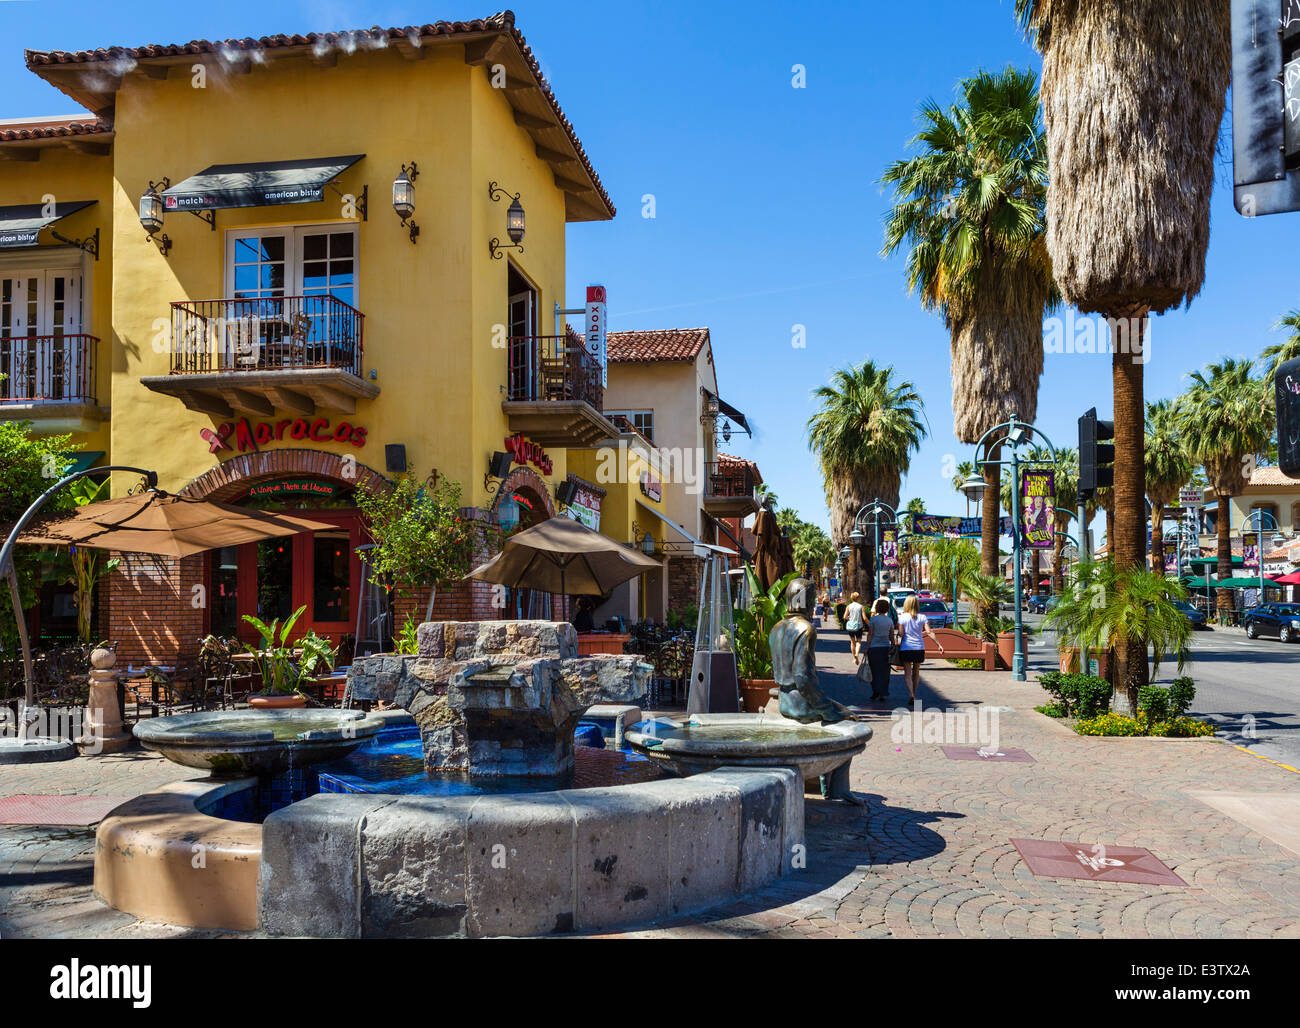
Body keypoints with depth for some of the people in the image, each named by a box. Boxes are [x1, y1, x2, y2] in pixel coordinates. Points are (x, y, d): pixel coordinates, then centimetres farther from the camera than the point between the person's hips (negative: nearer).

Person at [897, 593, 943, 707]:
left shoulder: (902, 617, -4)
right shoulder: (922, 617, 0)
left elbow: (901, 633, -10)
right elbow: (929, 632, -7)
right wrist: (939, 644, -6)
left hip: (906, 648, -2)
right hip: (919, 648, 2)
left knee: (907, 673, -1)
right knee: (916, 672, 17)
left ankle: (911, 694, -20)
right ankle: (914, 695, 26)